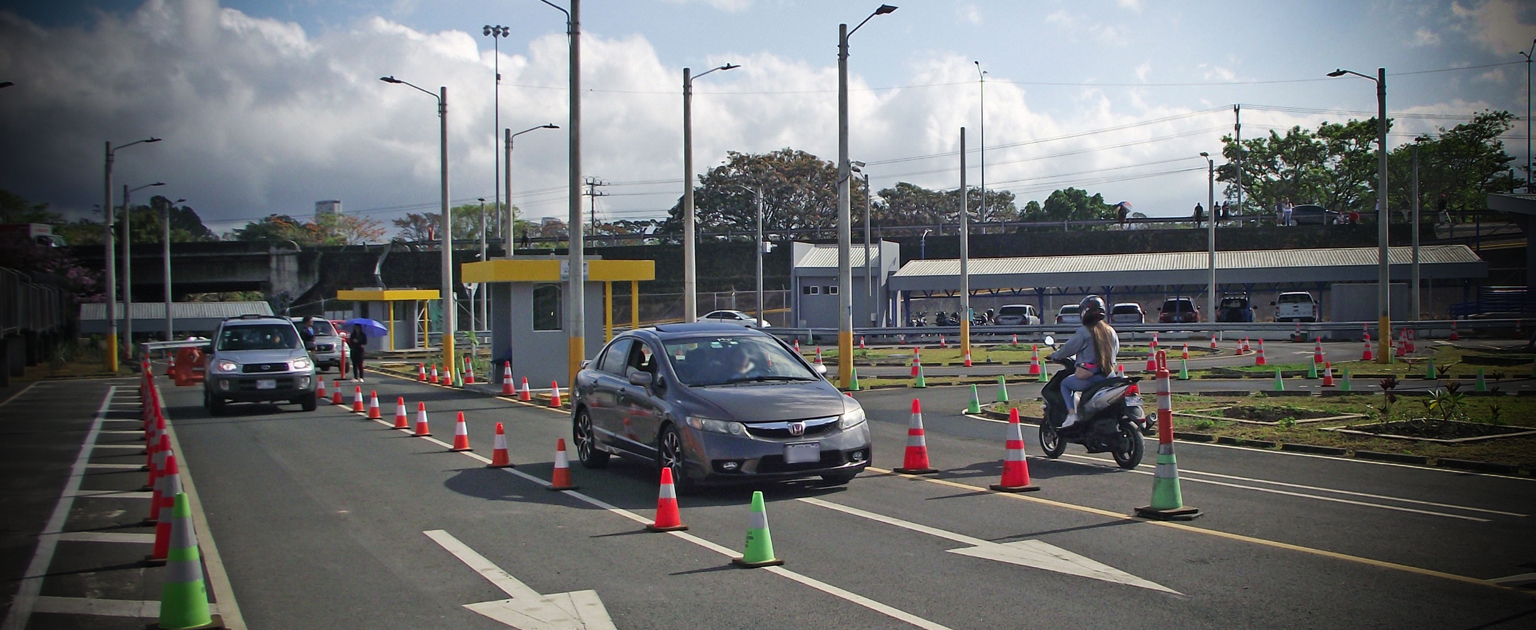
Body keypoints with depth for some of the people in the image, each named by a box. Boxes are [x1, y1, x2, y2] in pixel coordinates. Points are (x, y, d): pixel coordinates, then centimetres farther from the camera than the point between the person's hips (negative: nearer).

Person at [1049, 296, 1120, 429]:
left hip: (1088, 376, -6)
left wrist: (1054, 356, 14)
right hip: (1109, 376, 6)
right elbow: (1116, 351, 20)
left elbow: (1068, 349, -4)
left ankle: (1071, 413, -3)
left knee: (1065, 384, 16)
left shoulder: (1084, 332, -10)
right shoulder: (1111, 331, 10)